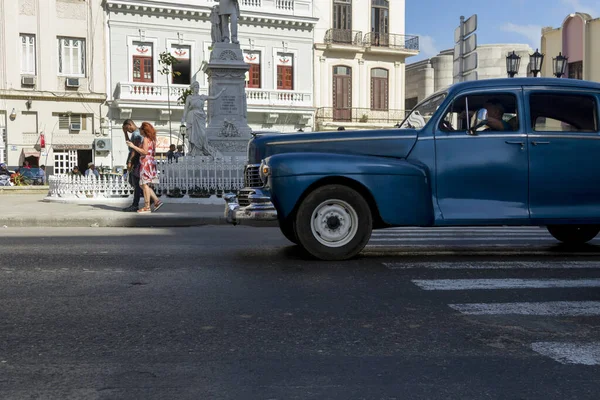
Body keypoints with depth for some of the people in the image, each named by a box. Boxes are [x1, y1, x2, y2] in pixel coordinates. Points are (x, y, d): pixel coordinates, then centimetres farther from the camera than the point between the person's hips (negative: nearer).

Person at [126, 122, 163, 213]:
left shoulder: (146, 139, -9)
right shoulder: (152, 139, 18)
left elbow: (145, 152, -19)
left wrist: (133, 146, -14)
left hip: (146, 162, -9)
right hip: (151, 162, 9)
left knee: (145, 184, -6)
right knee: (143, 185, 13)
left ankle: (147, 207, -5)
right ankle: (156, 201, 6)